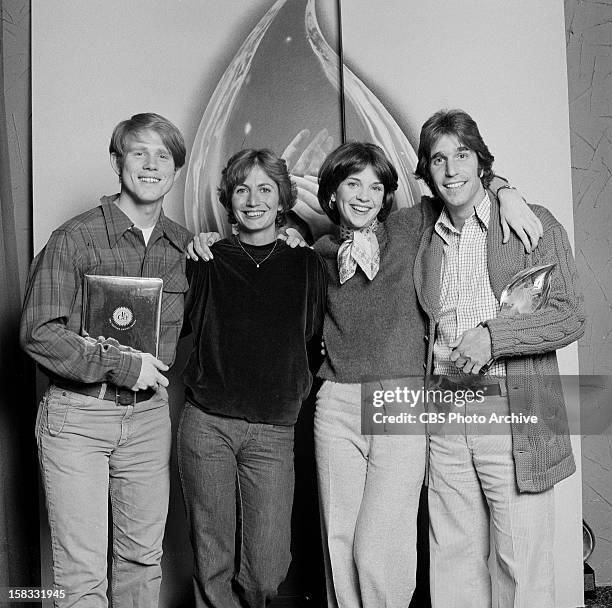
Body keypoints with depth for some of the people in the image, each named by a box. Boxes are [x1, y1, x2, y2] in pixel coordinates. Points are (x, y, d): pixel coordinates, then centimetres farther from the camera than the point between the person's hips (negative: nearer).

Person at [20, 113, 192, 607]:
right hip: (76, 416, -4)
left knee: (143, 557, 15)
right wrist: (120, 363, -16)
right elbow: (38, 333, -12)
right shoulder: (75, 238, -8)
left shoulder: (185, 245, 7)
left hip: (149, 416, 4)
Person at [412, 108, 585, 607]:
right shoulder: (426, 240, 15)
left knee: (523, 566, 0)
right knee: (453, 561, 9)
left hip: (513, 415, -4)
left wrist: (490, 337, -16)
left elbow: (570, 318, -4)